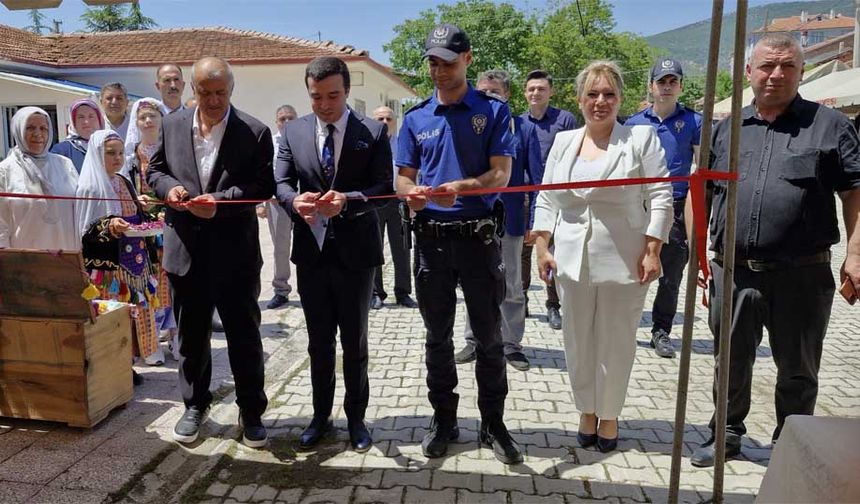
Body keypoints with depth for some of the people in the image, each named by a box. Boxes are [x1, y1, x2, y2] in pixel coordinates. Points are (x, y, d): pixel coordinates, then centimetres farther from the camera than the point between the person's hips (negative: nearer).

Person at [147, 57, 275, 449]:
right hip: (185, 249, 4)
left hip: (235, 251, -3)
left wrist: (221, 201, -22)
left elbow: (264, 184, -9)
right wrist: (169, 187, -9)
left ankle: (251, 412, 23)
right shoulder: (172, 125, 6)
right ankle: (195, 405, 35)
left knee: (245, 336, 6)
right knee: (191, 334, 16)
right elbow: (154, 169, 13)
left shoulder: (254, 132, -6)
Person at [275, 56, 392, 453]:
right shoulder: (292, 131, 5)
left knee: (355, 342, 10)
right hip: (310, 249, 3)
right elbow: (280, 182, 0)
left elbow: (385, 186, -9)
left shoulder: (373, 132, -3)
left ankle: (355, 417, 27)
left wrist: (348, 199, -27)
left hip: (355, 249, -2)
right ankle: (321, 416, 31)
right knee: (318, 342, 14)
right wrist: (295, 200, -24)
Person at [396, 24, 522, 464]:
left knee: (488, 336, 6)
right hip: (431, 237, 3)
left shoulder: (493, 111, 0)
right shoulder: (415, 118, 8)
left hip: (479, 236, -2)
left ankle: (493, 423, 22)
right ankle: (443, 419, 27)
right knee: (438, 336, 12)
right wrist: (411, 192, -18)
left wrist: (460, 188, -28)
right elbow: (402, 178, 7)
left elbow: (501, 174, -9)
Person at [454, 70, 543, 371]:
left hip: (509, 220, -1)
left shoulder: (523, 129, -1)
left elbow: (537, 178, -2)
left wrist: (535, 222, -8)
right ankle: (474, 341, 27)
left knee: (511, 287, 10)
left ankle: (511, 344, 24)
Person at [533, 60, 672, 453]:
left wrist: (652, 252, -10)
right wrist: (542, 247, 3)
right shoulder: (563, 141, 11)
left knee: (615, 344, 7)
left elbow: (661, 197, -3)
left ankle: (609, 416, 26)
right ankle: (587, 411, 29)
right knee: (578, 342, 10)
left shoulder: (641, 137, 1)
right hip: (572, 259, 3)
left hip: (623, 260, -3)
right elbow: (547, 200, 11)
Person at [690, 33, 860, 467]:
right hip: (733, 271, 2)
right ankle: (727, 434, 33)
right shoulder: (725, 130, 11)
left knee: (798, 369, 12)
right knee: (731, 361, 14)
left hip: (802, 273, -2)